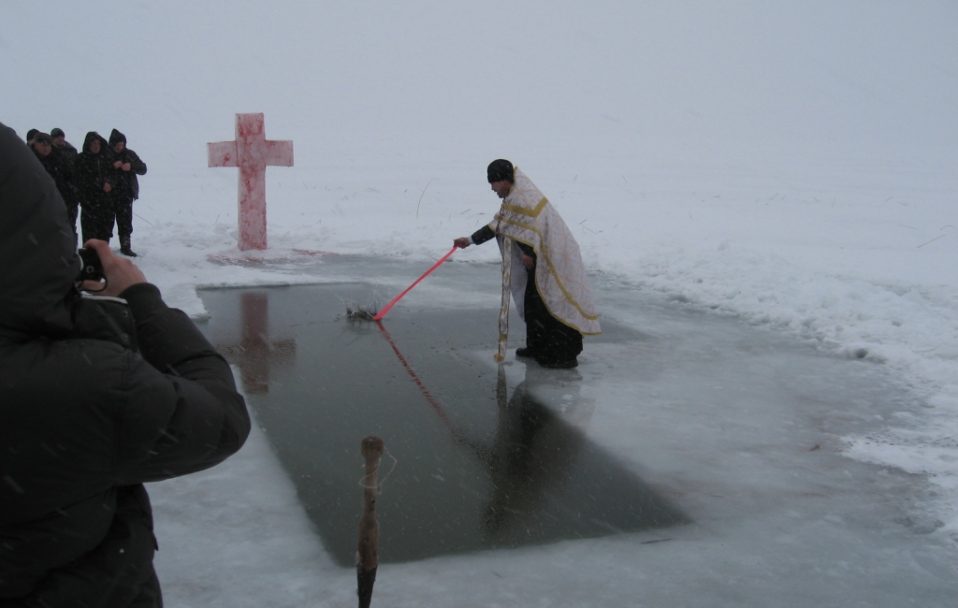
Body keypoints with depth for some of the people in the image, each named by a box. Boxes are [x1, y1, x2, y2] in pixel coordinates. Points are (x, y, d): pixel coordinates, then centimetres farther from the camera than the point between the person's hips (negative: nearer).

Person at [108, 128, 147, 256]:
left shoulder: (129, 154, 6)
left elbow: (143, 169, 5)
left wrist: (131, 166, -13)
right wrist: (113, 166, -22)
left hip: (126, 194, 2)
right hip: (109, 194, -2)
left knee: (126, 222, 3)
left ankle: (125, 246, 12)